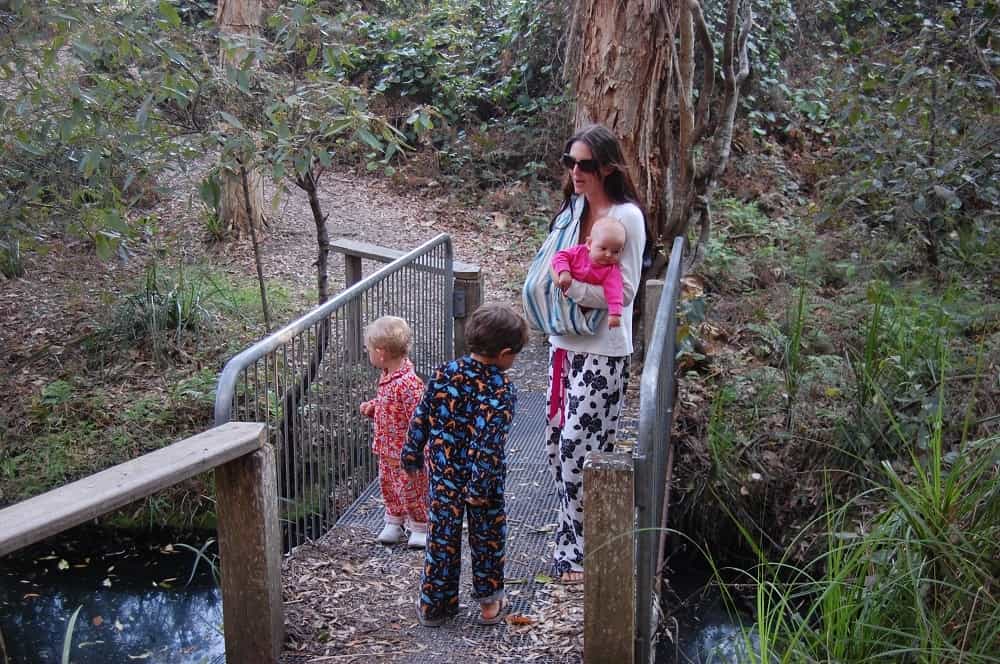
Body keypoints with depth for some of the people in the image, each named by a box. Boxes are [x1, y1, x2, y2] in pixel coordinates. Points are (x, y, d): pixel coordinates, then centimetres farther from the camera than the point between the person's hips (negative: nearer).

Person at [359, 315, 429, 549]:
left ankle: (420, 528, 25)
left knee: (410, 489, 6)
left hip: (405, 452, -9)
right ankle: (394, 523, 39)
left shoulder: (409, 383, -29)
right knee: (388, 485, 21)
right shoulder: (385, 376, 1)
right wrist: (371, 407, 2)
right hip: (387, 450, 9)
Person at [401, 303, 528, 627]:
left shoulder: (443, 374, -6)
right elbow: (490, 441, -23)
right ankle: (489, 602, 28)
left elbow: (421, 418, 1)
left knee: (441, 538, 14)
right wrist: (481, 485, -20)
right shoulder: (501, 389, -19)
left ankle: (433, 604, 23)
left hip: (444, 475, 3)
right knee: (488, 539, 15)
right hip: (482, 478, -3)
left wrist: (412, 455, 12)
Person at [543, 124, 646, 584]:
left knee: (580, 447, -6)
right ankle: (573, 540, 27)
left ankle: (576, 552, 9)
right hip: (564, 342, 7)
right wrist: (551, 279, -3)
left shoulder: (626, 217, -12)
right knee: (558, 441, 12)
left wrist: (574, 287, -24)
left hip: (602, 351, -7)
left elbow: (624, 291, -15)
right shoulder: (572, 209, 10)